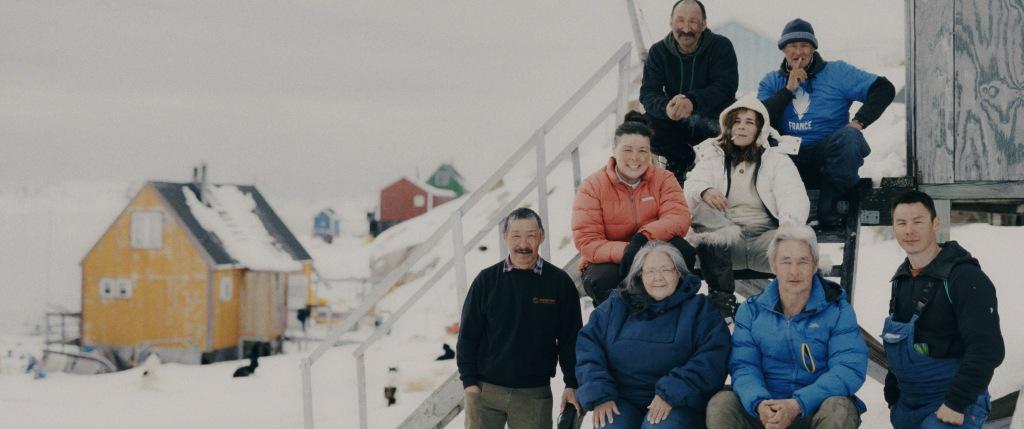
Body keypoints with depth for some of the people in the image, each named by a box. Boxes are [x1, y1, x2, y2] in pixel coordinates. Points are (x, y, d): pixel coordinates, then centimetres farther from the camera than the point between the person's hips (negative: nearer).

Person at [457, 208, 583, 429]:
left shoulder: (559, 282, 0)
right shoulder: (487, 280, 1)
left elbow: (570, 338, 5)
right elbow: (468, 335, 4)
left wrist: (572, 384, 0)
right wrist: (469, 381, -2)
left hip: (534, 394, 0)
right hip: (484, 390, 0)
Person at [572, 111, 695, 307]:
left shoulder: (663, 179, 1)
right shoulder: (592, 186, -6)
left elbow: (679, 217, -16)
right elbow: (586, 241, -15)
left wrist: (642, 238, -35)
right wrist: (624, 251, -35)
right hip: (608, 263, -2)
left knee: (681, 249, -29)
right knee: (602, 281, -37)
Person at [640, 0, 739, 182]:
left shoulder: (721, 46, -10)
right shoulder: (658, 51, -3)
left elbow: (726, 87, -22)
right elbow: (648, 93, -13)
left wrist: (692, 102, -41)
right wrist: (666, 107, -38)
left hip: (714, 120, -2)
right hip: (676, 124, 3)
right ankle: (684, 160, -1)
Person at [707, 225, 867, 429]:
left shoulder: (837, 310, 0)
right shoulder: (751, 311, 6)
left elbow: (850, 368, -12)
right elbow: (743, 366, -3)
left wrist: (798, 404, -27)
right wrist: (759, 403, -28)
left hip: (817, 409, -1)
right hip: (764, 411, 2)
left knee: (839, 409, -34)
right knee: (721, 404, -25)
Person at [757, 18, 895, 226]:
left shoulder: (837, 72, 7)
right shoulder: (772, 82, 13)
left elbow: (885, 88, -1)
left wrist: (859, 122, -13)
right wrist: (788, 89, -9)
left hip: (828, 156, -1)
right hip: (791, 159, 1)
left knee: (847, 137, -34)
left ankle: (828, 205, -20)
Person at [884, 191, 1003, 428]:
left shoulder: (965, 277, -14)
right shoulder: (901, 279, 10)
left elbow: (987, 349, -21)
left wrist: (956, 403, -22)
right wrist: (892, 395, 17)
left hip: (953, 408, -7)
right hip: (906, 406, 7)